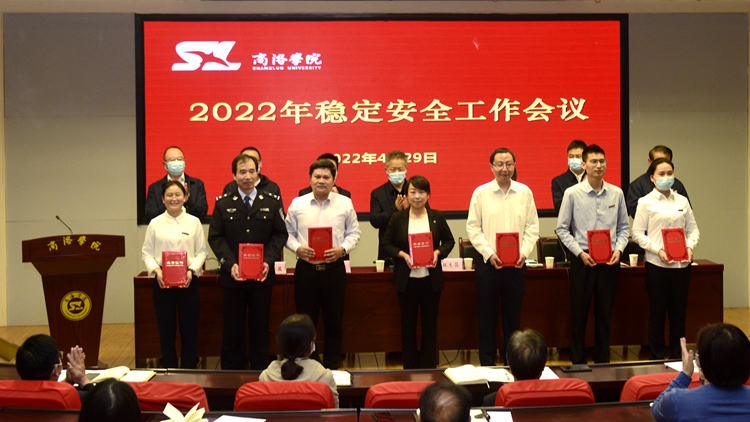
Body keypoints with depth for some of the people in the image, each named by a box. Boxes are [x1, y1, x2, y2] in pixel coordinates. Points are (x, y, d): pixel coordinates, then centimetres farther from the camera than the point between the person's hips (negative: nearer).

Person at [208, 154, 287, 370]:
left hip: (263, 276, 0)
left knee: (260, 328, 7)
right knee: (232, 328, 6)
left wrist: (268, 261, -11)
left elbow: (280, 234, 4)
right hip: (232, 277, 0)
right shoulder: (223, 204, 3)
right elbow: (215, 237, 0)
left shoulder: (272, 202, 4)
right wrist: (230, 264, -14)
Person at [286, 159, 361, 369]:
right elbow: (287, 233, 9)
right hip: (306, 269, 0)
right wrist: (297, 248, -10)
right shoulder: (297, 204, 5)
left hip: (334, 268, 0)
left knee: (334, 322, 7)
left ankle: (332, 366, 19)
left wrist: (342, 249, -9)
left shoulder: (345, 203, 5)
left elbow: (354, 232, 9)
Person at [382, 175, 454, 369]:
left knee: (430, 324, 8)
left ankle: (429, 369, 18)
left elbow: (449, 241, 11)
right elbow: (386, 243, 3)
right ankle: (410, 369, 17)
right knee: (408, 324, 7)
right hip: (406, 278, -1)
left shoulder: (437, 217, 3)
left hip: (431, 278, 1)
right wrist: (403, 255, -13)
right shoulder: (397, 218, 0)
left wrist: (438, 252, -9)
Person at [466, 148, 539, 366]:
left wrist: (524, 252, -7)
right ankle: (487, 364, 13)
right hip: (488, 263, -2)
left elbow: (532, 226, 7)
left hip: (516, 265, 2)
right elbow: (473, 227, -1)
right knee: (487, 317, 4)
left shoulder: (525, 192, 5)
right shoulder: (481, 193, 0)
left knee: (513, 316, 9)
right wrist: (489, 253, -12)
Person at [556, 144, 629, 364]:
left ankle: (602, 360, 21)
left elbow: (623, 227, 12)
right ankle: (578, 361, 13)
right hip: (582, 260, -2)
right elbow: (562, 229, -1)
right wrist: (581, 253, -10)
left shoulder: (616, 193, 6)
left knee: (605, 312, 9)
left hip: (610, 261, 3)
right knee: (579, 312, 2)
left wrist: (619, 249, -5)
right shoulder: (572, 194, -3)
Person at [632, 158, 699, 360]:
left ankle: (677, 357, 17)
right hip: (657, 265, -3)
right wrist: (658, 250, -15)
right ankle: (657, 358, 12)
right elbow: (638, 233, -3)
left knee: (679, 313, 7)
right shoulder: (646, 202, 0)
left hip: (682, 264, 3)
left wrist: (690, 246, -6)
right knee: (657, 313, 2)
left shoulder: (682, 201, 11)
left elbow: (693, 229, 14)